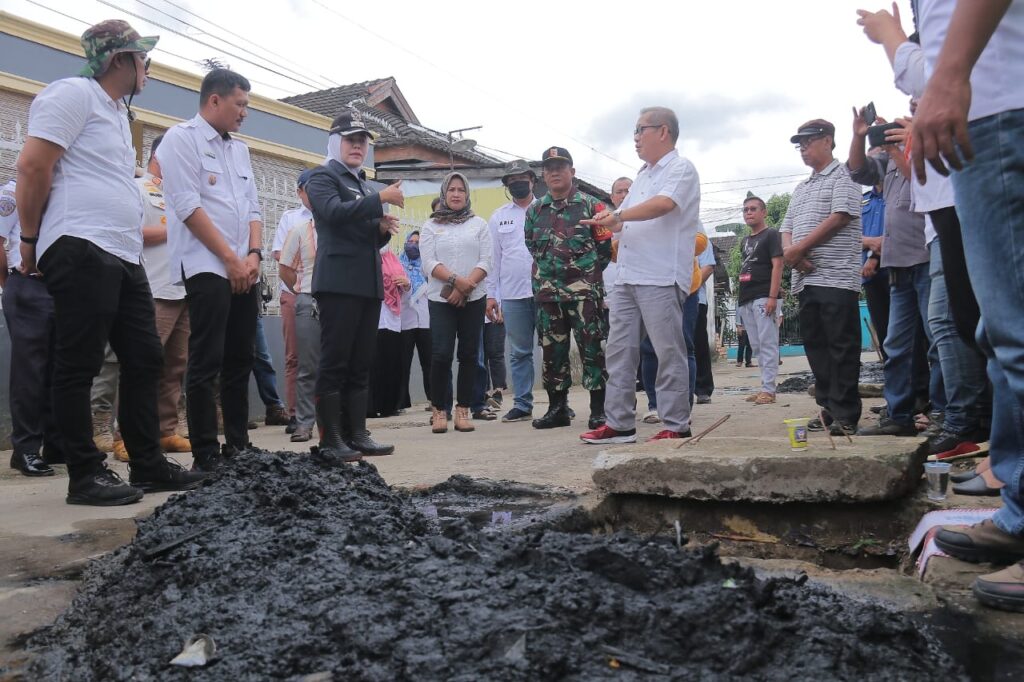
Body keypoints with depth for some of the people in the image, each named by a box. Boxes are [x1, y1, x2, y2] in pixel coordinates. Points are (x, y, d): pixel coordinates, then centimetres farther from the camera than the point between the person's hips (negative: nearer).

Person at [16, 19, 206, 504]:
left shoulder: (116, 112, 25)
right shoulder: (73, 93, -3)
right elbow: (33, 166, -11)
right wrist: (30, 239, -6)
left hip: (123, 257, 10)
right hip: (81, 250, -10)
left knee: (145, 359, 9)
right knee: (78, 367, -4)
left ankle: (147, 464, 17)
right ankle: (85, 477, 2)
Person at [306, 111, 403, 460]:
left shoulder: (365, 186, 24)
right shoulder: (323, 176, 2)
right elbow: (334, 212, -18)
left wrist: (383, 228, 4)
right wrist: (381, 198, -20)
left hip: (369, 284, 7)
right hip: (339, 283, -7)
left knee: (361, 365, 7)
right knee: (334, 363, -7)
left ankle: (357, 434, 11)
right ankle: (330, 441, -5)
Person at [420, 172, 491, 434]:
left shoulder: (479, 224, 10)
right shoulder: (431, 226, 7)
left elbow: (486, 261, 1)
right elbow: (429, 262, -4)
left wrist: (466, 286, -13)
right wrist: (455, 280, -19)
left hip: (474, 299, 2)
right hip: (440, 299, -1)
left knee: (468, 354, 2)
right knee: (441, 354, -9)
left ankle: (463, 410, 9)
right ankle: (439, 410, 3)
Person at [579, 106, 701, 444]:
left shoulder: (681, 169, -2)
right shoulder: (643, 175, 24)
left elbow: (663, 204, -21)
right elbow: (624, 222, 23)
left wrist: (618, 216, -25)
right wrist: (611, 221, 2)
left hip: (661, 279, -9)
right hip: (627, 277, 9)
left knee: (669, 354, -3)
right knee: (619, 352, 7)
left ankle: (676, 426, 5)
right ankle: (619, 424, 13)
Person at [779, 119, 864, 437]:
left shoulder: (842, 176, 2)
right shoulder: (800, 189, 25)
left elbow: (840, 217, -11)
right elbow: (786, 228, 21)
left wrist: (799, 248, -11)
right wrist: (789, 251, -2)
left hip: (836, 276, -8)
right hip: (806, 278, 8)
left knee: (841, 348, -6)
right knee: (815, 347, 9)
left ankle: (845, 416, -3)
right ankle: (828, 410, 15)